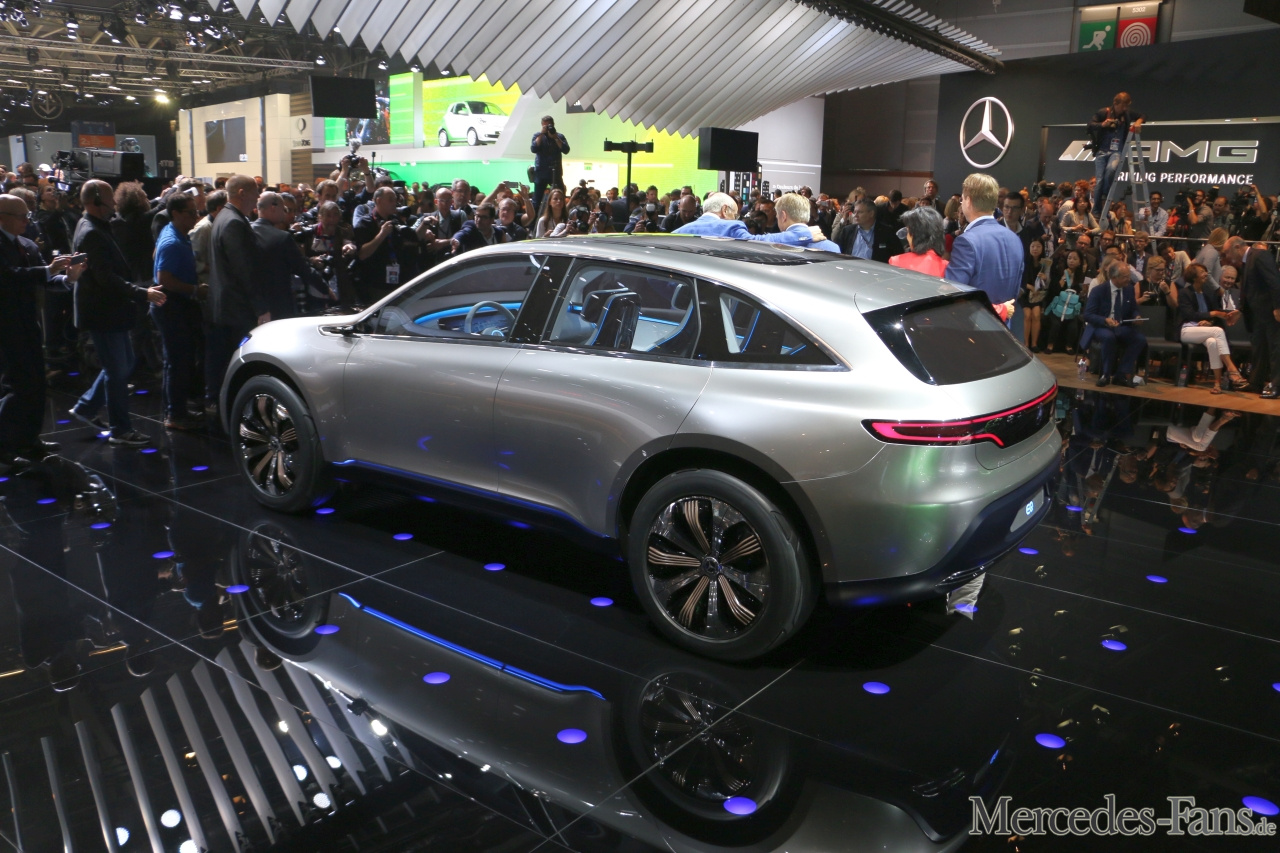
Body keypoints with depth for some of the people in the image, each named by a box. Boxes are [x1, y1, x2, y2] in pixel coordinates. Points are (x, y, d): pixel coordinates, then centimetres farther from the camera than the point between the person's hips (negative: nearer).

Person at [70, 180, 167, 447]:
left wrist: (139, 291, 15)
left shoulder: (95, 229, 14)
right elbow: (107, 278, -26)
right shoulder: (91, 234, -19)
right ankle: (122, 430, 7)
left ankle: (85, 407, 30)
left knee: (122, 365, 18)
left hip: (110, 311, 10)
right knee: (118, 371, -2)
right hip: (103, 313, -10)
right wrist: (142, 294, -27)